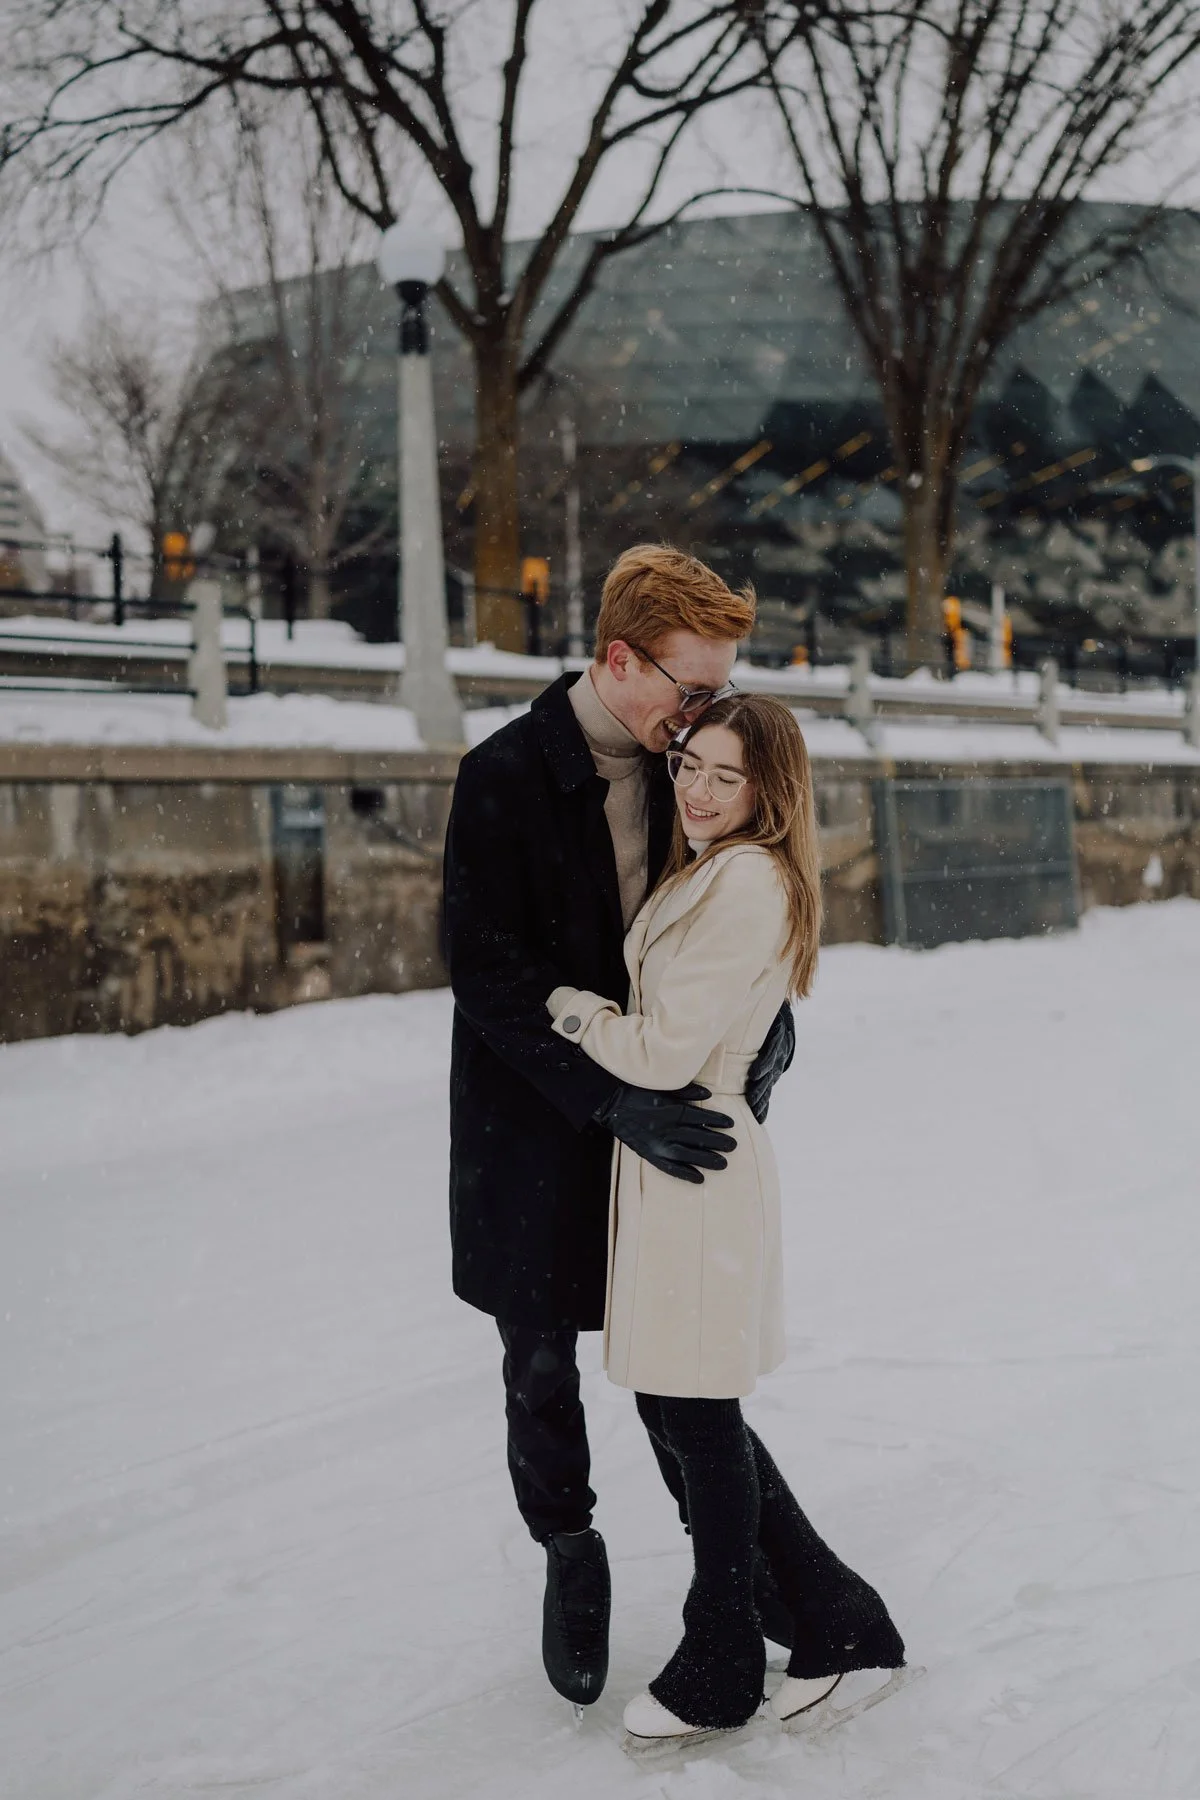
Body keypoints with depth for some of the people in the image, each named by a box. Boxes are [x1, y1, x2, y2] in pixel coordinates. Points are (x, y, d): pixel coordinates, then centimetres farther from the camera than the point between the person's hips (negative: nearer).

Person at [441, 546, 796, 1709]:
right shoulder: (505, 777, -15)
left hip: (661, 1100, 3)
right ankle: (570, 1553, 31)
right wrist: (613, 1101, -24)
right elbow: (489, 978, -17)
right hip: (538, 1122, -3)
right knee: (541, 1360, 9)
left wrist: (770, 1020, -6)